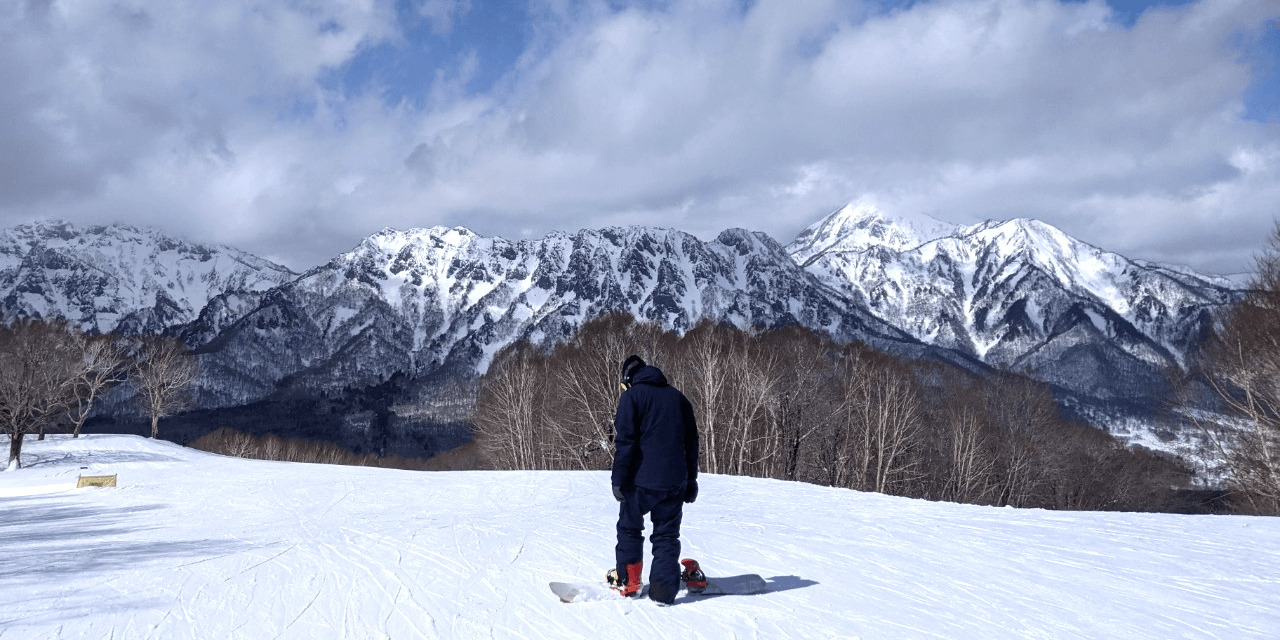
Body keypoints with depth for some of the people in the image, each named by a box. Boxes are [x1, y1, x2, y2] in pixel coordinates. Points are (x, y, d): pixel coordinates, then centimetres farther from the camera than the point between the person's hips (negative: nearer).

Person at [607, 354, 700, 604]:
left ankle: (627, 581, 19)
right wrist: (691, 480, 20)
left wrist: (619, 478, -8)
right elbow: (692, 441, 16)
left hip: (641, 480, -4)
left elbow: (625, 441, -11)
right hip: (675, 481, 4)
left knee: (629, 528, 14)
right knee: (667, 534, 9)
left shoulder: (631, 396, -2)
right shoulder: (678, 397, 14)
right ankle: (664, 590, 3)